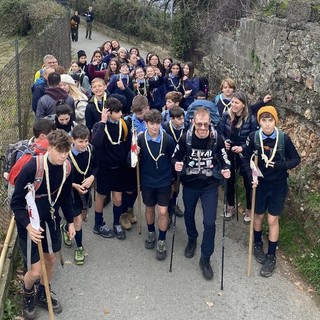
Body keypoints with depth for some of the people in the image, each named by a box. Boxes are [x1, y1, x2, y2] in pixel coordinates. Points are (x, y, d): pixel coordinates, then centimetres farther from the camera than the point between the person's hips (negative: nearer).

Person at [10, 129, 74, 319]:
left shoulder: (66, 167, -10)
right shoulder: (32, 167, -29)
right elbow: (16, 202, -21)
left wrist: (70, 221, 11)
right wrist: (28, 225, -33)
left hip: (51, 219, 6)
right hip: (30, 222, -5)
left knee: (51, 259, 17)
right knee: (35, 270, -2)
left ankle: (43, 296, 43)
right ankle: (28, 296, 32)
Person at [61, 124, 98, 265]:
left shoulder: (90, 149, -13)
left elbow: (95, 166, 3)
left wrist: (91, 177, -16)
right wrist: (75, 186, -25)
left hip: (86, 189, 6)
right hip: (72, 191, -6)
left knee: (83, 216, 24)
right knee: (78, 221, 2)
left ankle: (66, 228, 55)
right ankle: (79, 248, 28)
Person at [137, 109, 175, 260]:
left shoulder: (168, 139, -16)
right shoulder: (140, 139, -14)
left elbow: (173, 159, -4)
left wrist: (173, 179, 2)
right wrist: (135, 154, -26)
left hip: (164, 181, -1)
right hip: (147, 181, 1)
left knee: (163, 211, 1)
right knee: (149, 208, 19)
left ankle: (162, 242, 19)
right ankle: (151, 233, 43)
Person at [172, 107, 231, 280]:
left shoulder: (217, 138, -16)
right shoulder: (186, 138, -15)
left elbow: (224, 161, -5)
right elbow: (175, 157, -2)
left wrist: (226, 170, -25)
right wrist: (177, 164, -23)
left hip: (210, 186, -2)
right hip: (189, 184, 2)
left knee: (209, 222, -6)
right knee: (189, 214, 22)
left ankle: (205, 259, 14)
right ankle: (192, 239, 53)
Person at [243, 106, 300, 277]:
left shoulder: (284, 138, -16)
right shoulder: (253, 137, -13)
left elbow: (296, 159, -6)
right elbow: (246, 159, -1)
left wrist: (279, 165, -22)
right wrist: (251, 175, -16)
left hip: (278, 185, -1)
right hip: (260, 183, 1)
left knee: (273, 220, 6)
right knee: (258, 215, 18)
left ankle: (271, 256, 21)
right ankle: (257, 244, 44)